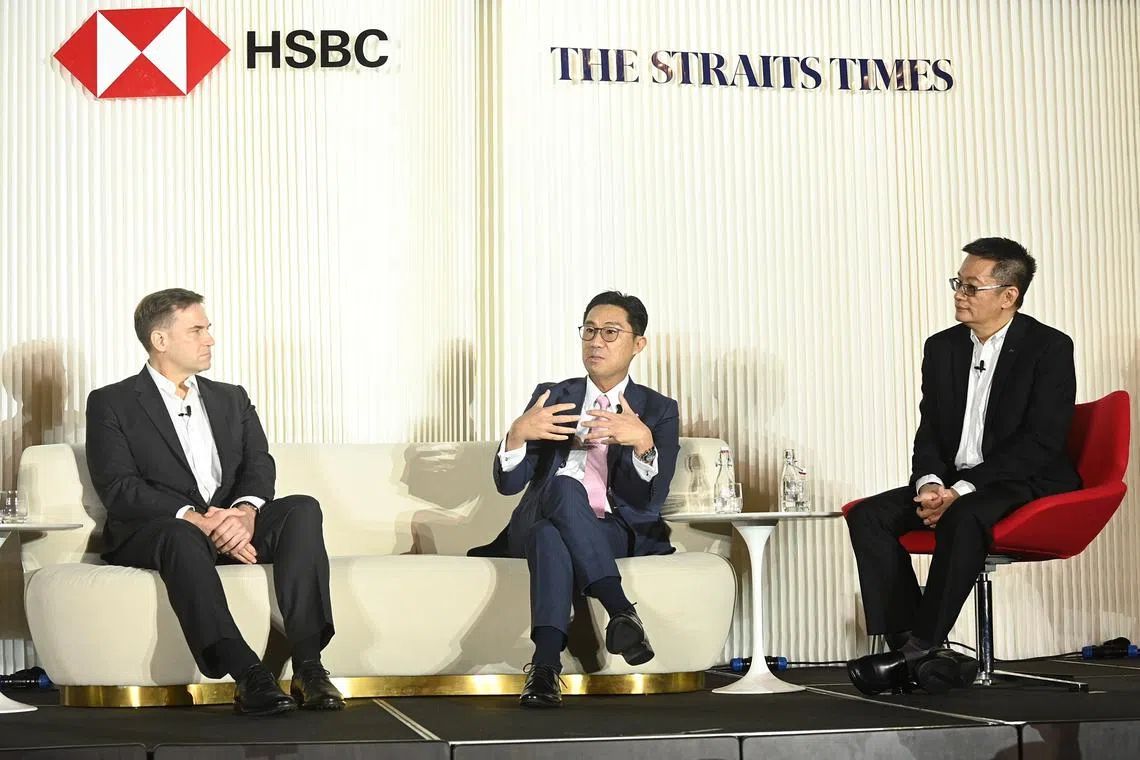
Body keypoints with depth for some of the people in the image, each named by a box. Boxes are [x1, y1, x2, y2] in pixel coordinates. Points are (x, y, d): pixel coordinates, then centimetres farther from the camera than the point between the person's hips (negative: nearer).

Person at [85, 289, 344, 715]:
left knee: (302, 508, -24)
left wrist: (246, 510, -18)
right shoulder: (110, 404, 7)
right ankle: (247, 676, -52)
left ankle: (308, 665, -36)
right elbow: (119, 489, -7)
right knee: (181, 535, -39)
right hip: (151, 533, -4)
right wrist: (195, 518, -22)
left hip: (233, 527, 4)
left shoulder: (231, 399, 23)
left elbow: (259, 465, 7)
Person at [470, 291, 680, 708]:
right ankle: (621, 611, -45)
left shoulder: (658, 410, 10)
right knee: (564, 485, -37)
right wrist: (518, 434, -17)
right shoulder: (551, 396, 16)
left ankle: (545, 665, -49)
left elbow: (651, 498, -6)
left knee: (553, 538, -38)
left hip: (617, 531, -1)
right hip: (539, 525, 1)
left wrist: (643, 442, -28)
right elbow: (508, 483, 5)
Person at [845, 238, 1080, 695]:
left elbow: (1040, 443, -15)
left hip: (1028, 485, -7)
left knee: (963, 517, -38)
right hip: (952, 485, 7)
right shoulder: (942, 348, 12)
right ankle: (912, 650, -23)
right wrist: (929, 484, -12)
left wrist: (961, 490, -22)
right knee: (868, 516, -16)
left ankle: (921, 648, -31)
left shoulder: (1049, 348, -7)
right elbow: (929, 433, 11)